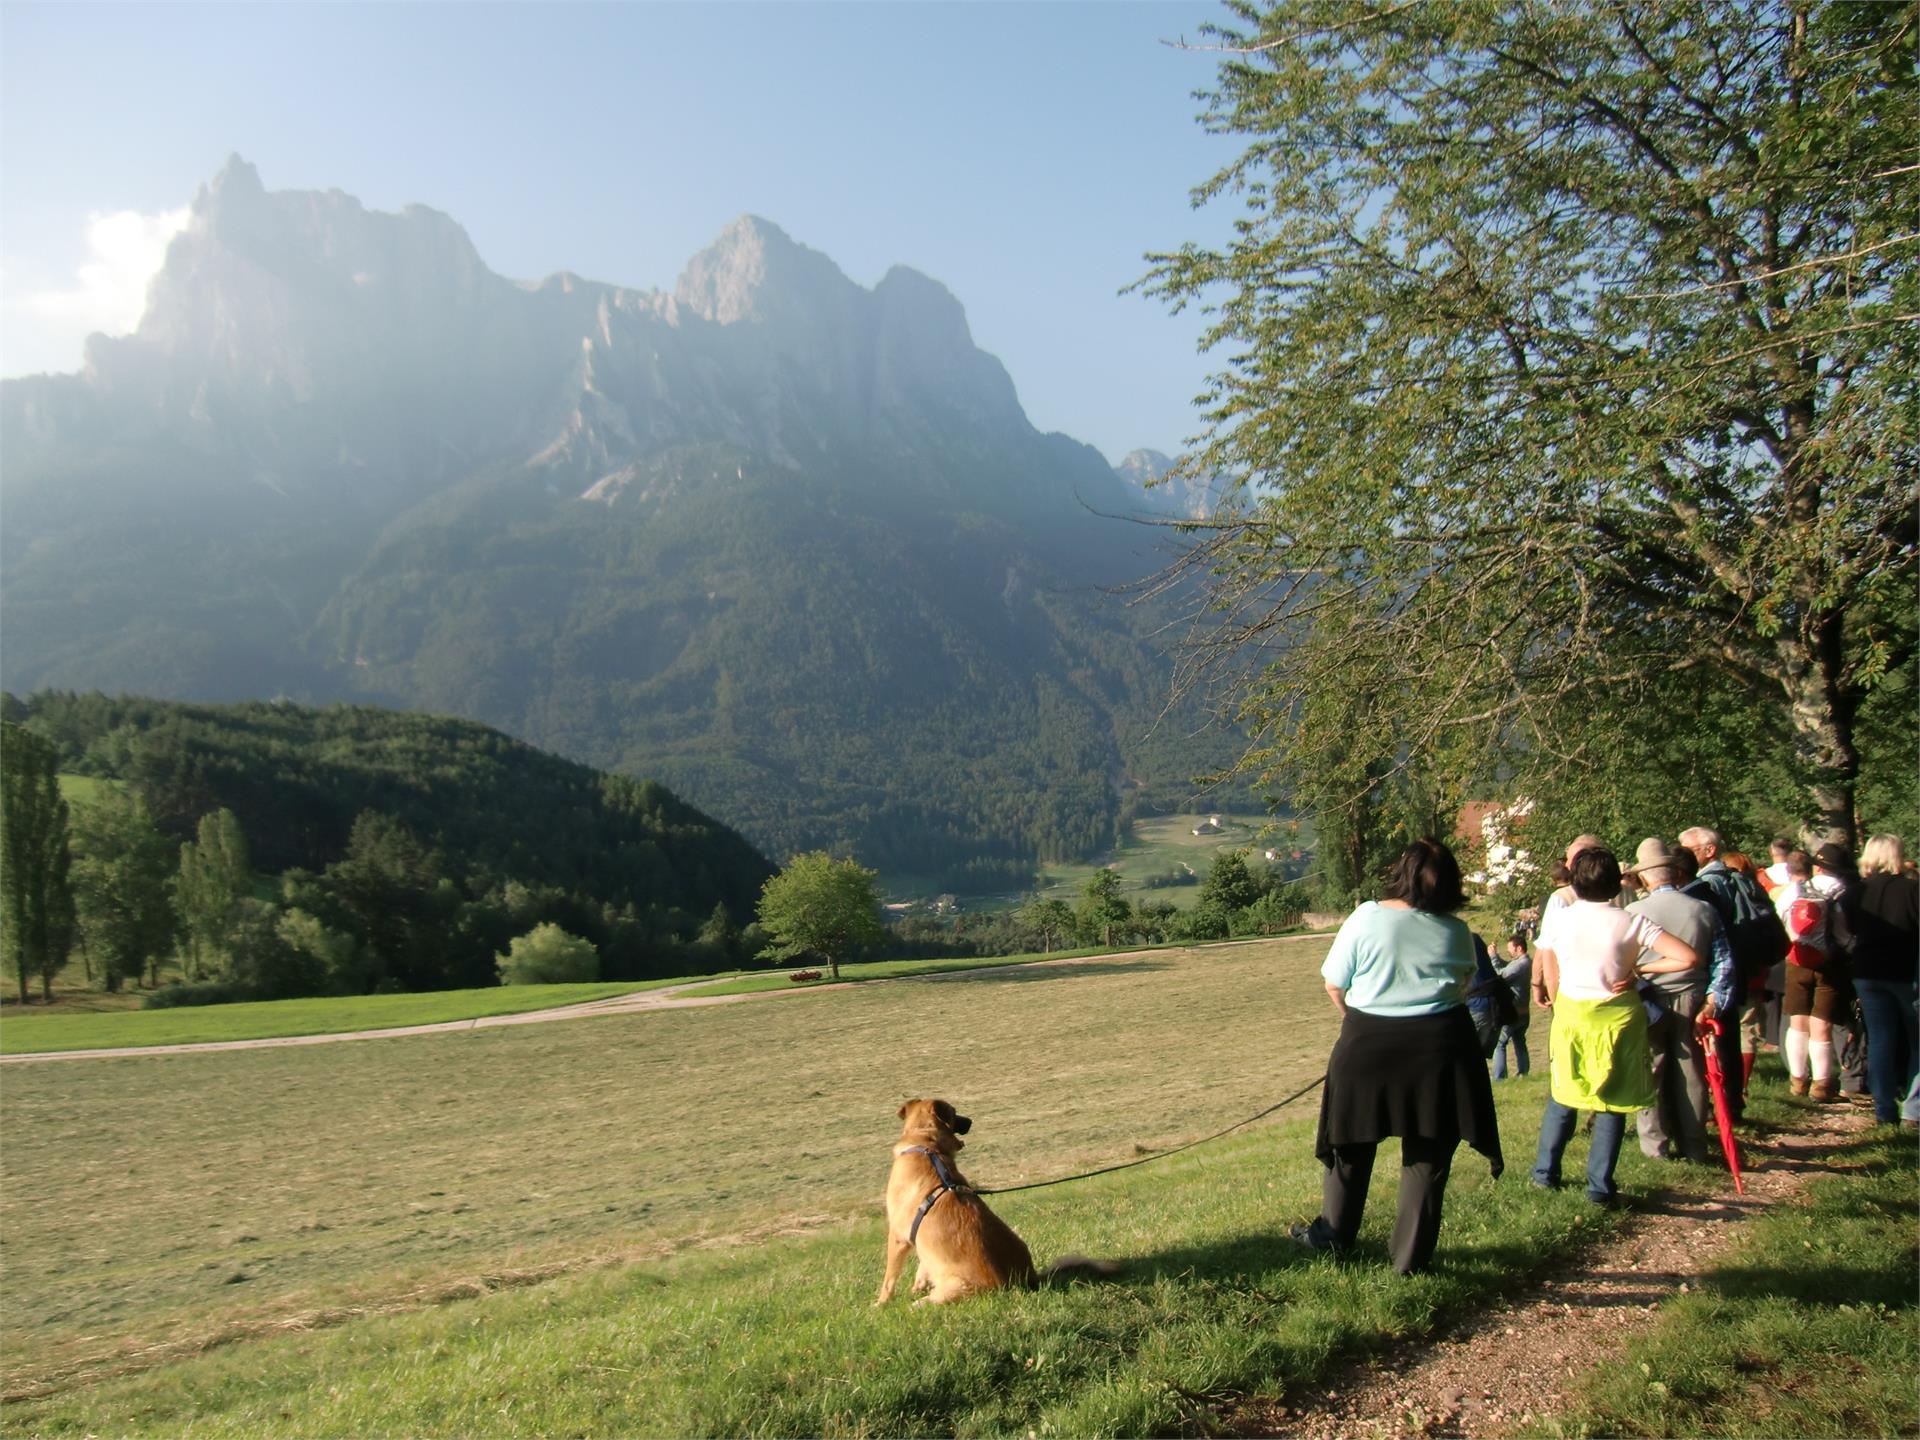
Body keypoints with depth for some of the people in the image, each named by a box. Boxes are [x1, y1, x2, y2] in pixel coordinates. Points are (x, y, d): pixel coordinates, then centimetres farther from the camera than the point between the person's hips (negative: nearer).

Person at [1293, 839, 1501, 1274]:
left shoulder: (1367, 918, -10)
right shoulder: (1456, 932, -4)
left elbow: (1333, 984, -4)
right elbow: (1464, 986, 10)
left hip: (1367, 1044, 0)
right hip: (1438, 1048, 1)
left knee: (1352, 1144, 18)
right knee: (1427, 1156, 12)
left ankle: (1334, 1234, 32)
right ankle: (1411, 1256, 16)